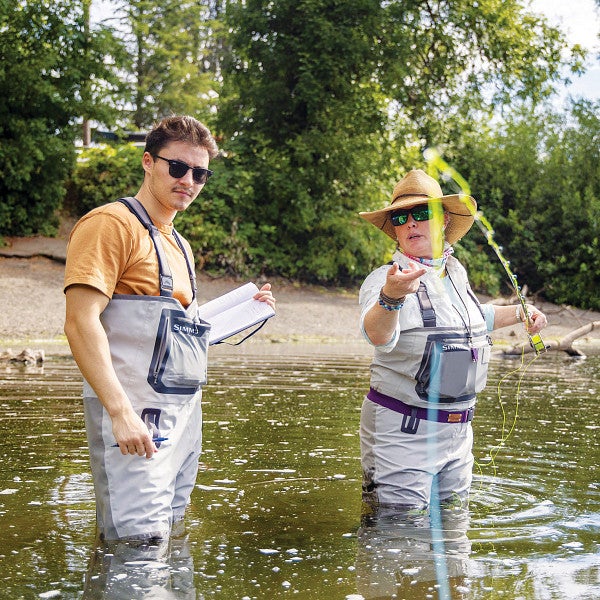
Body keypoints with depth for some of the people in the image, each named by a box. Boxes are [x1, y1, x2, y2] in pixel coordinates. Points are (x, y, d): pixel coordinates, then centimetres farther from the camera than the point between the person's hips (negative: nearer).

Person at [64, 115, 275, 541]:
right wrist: (121, 413, -24)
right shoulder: (112, 223, -7)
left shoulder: (179, 245, 21)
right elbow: (81, 323, -17)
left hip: (183, 417, 9)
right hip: (135, 417, -9)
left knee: (167, 538, 12)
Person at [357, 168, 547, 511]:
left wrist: (519, 313, 32)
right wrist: (390, 298, -58)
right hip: (402, 431, -7)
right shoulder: (384, 280, -15)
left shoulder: (455, 272, 9)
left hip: (458, 429, 7)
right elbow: (378, 334, -39)